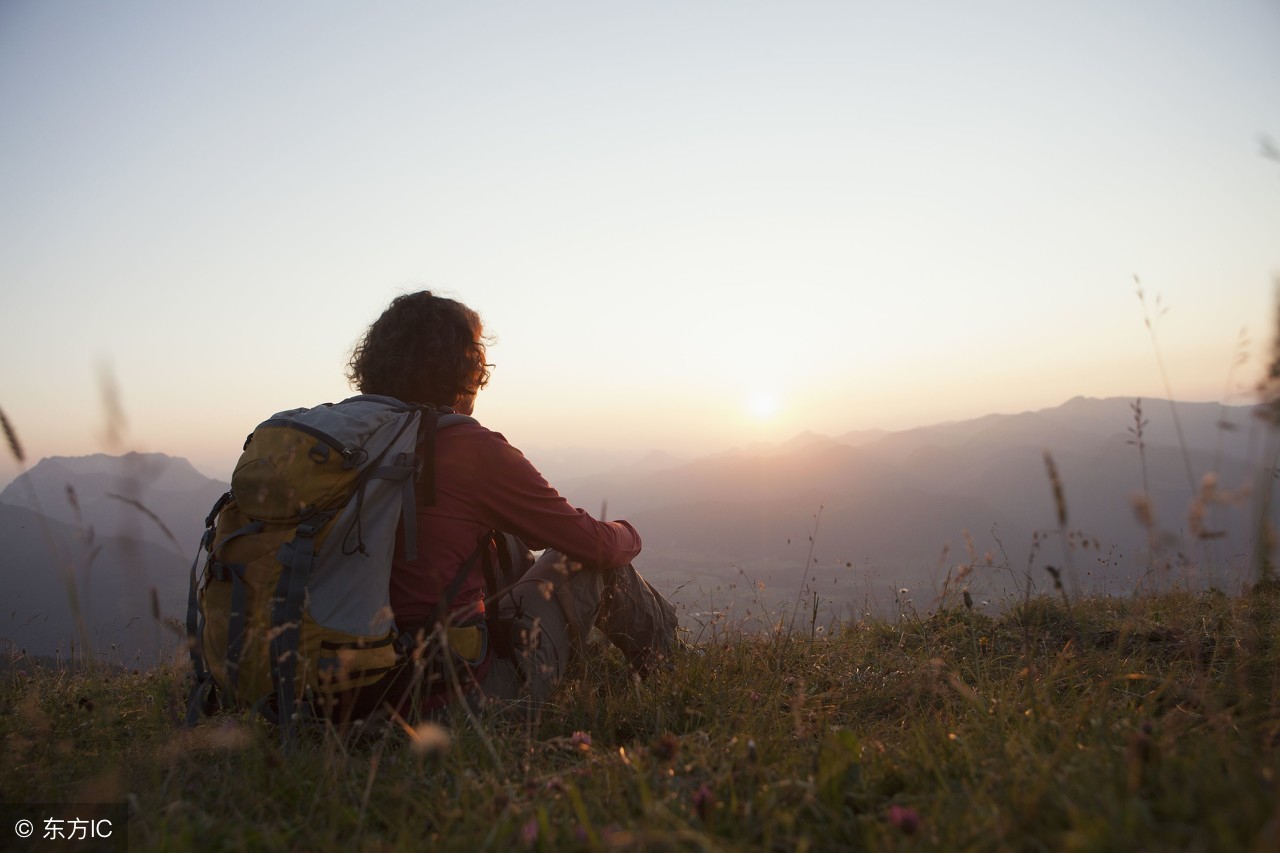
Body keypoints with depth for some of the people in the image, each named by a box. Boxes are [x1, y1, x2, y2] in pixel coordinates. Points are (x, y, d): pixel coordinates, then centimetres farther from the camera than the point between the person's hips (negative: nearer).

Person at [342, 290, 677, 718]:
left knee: (509, 545, 26)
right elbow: (596, 543, -7)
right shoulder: (473, 449, -17)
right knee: (592, 556, 10)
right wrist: (627, 534, 17)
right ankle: (659, 651, 37)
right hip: (470, 694, -7)